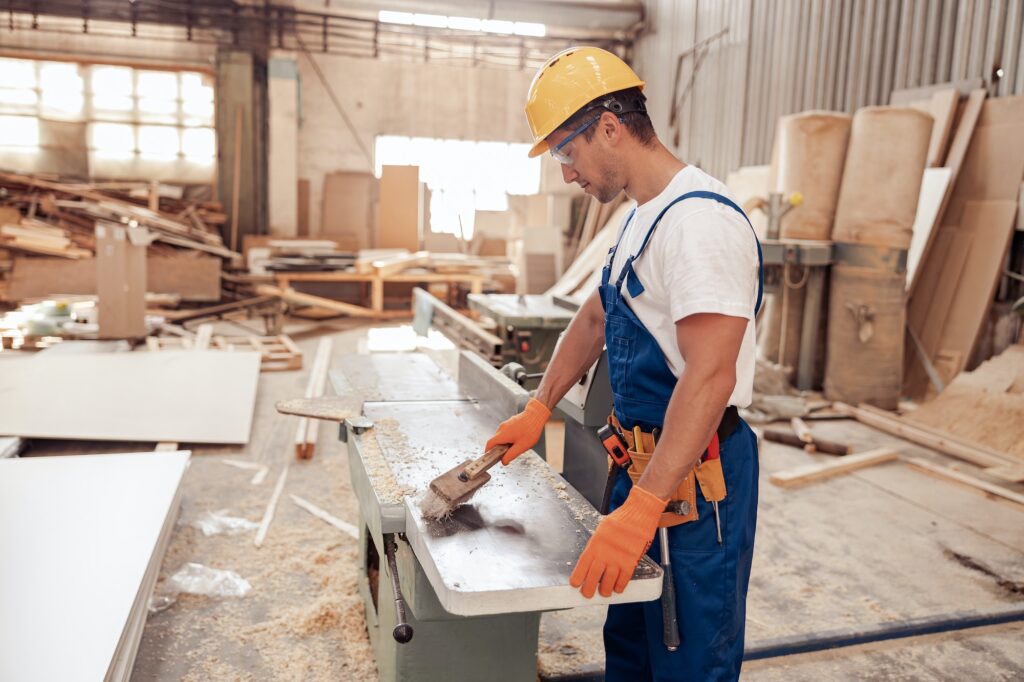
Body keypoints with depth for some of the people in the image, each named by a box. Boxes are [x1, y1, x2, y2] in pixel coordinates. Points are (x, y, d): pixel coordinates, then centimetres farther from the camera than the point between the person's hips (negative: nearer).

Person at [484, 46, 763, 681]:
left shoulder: (699, 219, -22)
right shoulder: (642, 217, 11)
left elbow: (709, 377, -29)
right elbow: (593, 320, 20)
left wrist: (640, 510, -31)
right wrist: (539, 410, 15)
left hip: (697, 472, -9)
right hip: (642, 459, 10)